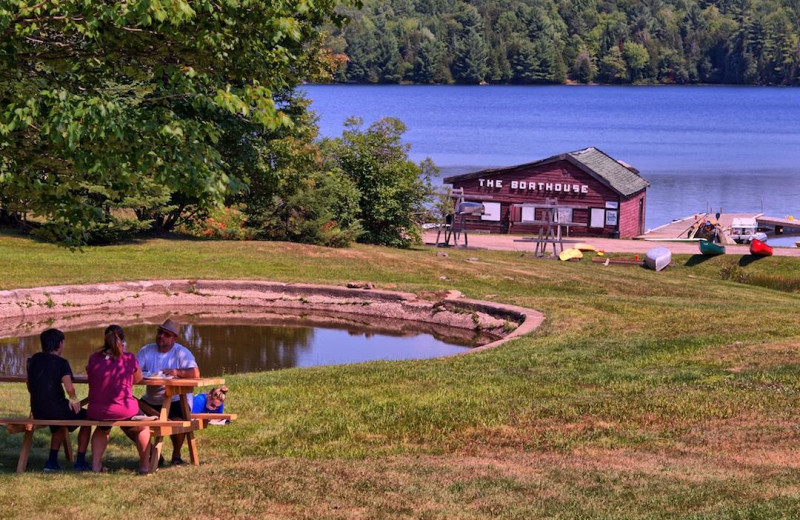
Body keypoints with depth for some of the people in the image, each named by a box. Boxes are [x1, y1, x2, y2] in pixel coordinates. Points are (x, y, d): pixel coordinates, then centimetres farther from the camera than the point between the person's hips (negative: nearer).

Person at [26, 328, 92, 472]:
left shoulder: (34, 359, 6)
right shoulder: (61, 363, -13)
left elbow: (29, 386, 16)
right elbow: (69, 387, -27)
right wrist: (74, 399, -7)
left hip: (37, 412, 7)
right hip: (55, 409, -7)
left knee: (58, 425, 38)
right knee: (85, 418, 19)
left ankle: (52, 461, 32)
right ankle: (80, 462, 17)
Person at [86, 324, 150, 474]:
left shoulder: (94, 358, 1)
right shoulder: (129, 358, -5)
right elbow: (138, 379, 11)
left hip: (96, 412, 3)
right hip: (123, 411, -3)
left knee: (102, 429, 40)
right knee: (143, 428, 29)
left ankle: (96, 464, 31)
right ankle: (145, 465, 30)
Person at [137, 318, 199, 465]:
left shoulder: (181, 352, -9)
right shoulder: (147, 350, 3)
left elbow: (195, 373, -23)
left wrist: (177, 372, -41)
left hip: (176, 400, -5)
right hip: (150, 401, 5)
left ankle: (176, 454, -1)